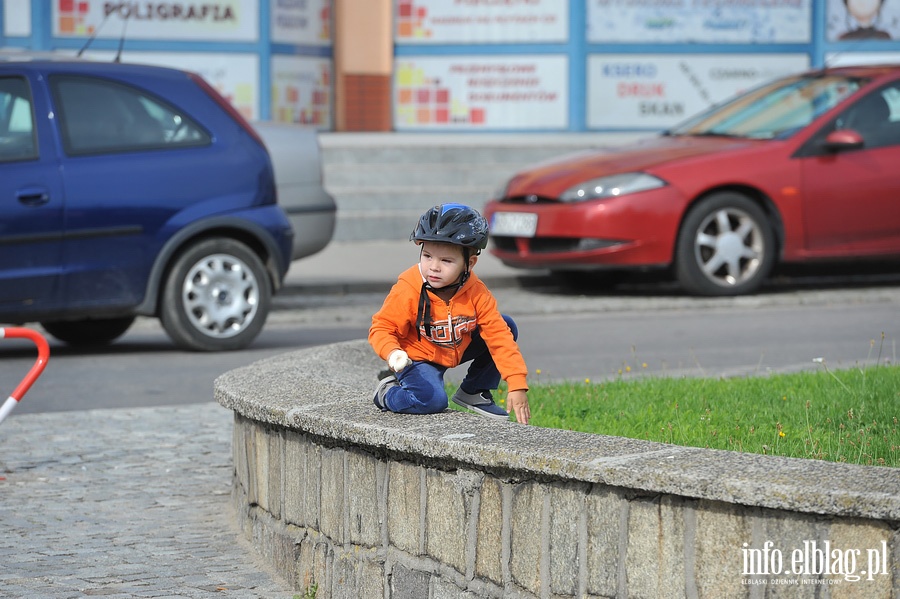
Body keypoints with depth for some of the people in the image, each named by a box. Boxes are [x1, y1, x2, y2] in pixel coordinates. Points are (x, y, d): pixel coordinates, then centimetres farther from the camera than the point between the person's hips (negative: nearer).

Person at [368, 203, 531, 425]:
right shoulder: (407, 291, -28)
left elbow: (499, 336, -18)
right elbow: (381, 328, -18)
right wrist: (391, 354, -41)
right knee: (432, 400, -32)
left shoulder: (476, 293, -18)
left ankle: (474, 392, 10)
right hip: (416, 358, -5)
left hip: (456, 351, 5)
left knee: (507, 327, -6)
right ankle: (387, 393, 2)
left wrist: (517, 386, -23)